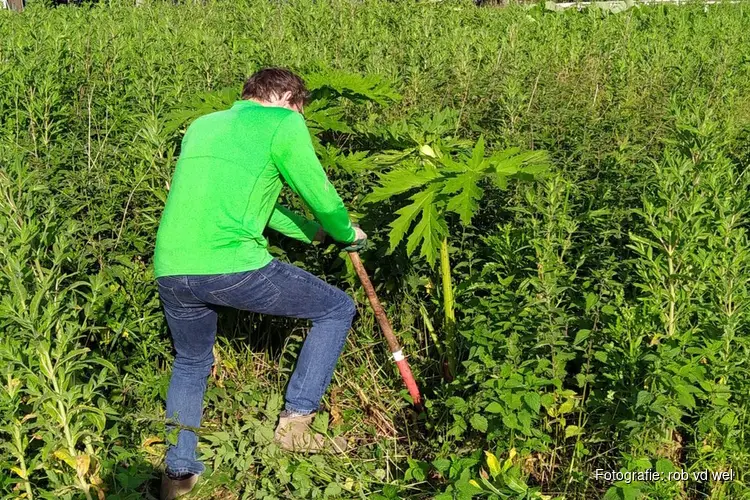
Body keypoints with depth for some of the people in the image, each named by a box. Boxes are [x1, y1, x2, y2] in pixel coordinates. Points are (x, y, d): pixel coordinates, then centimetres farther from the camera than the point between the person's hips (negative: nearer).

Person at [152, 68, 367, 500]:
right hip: (231, 266, -7)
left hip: (170, 270, 7)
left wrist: (314, 233, 38)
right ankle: (296, 421, 10)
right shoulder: (282, 122, 6)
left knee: (191, 363, 32)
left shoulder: (202, 125, 27)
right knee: (338, 309, 14)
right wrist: (348, 234, 29)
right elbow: (320, 195, 7)